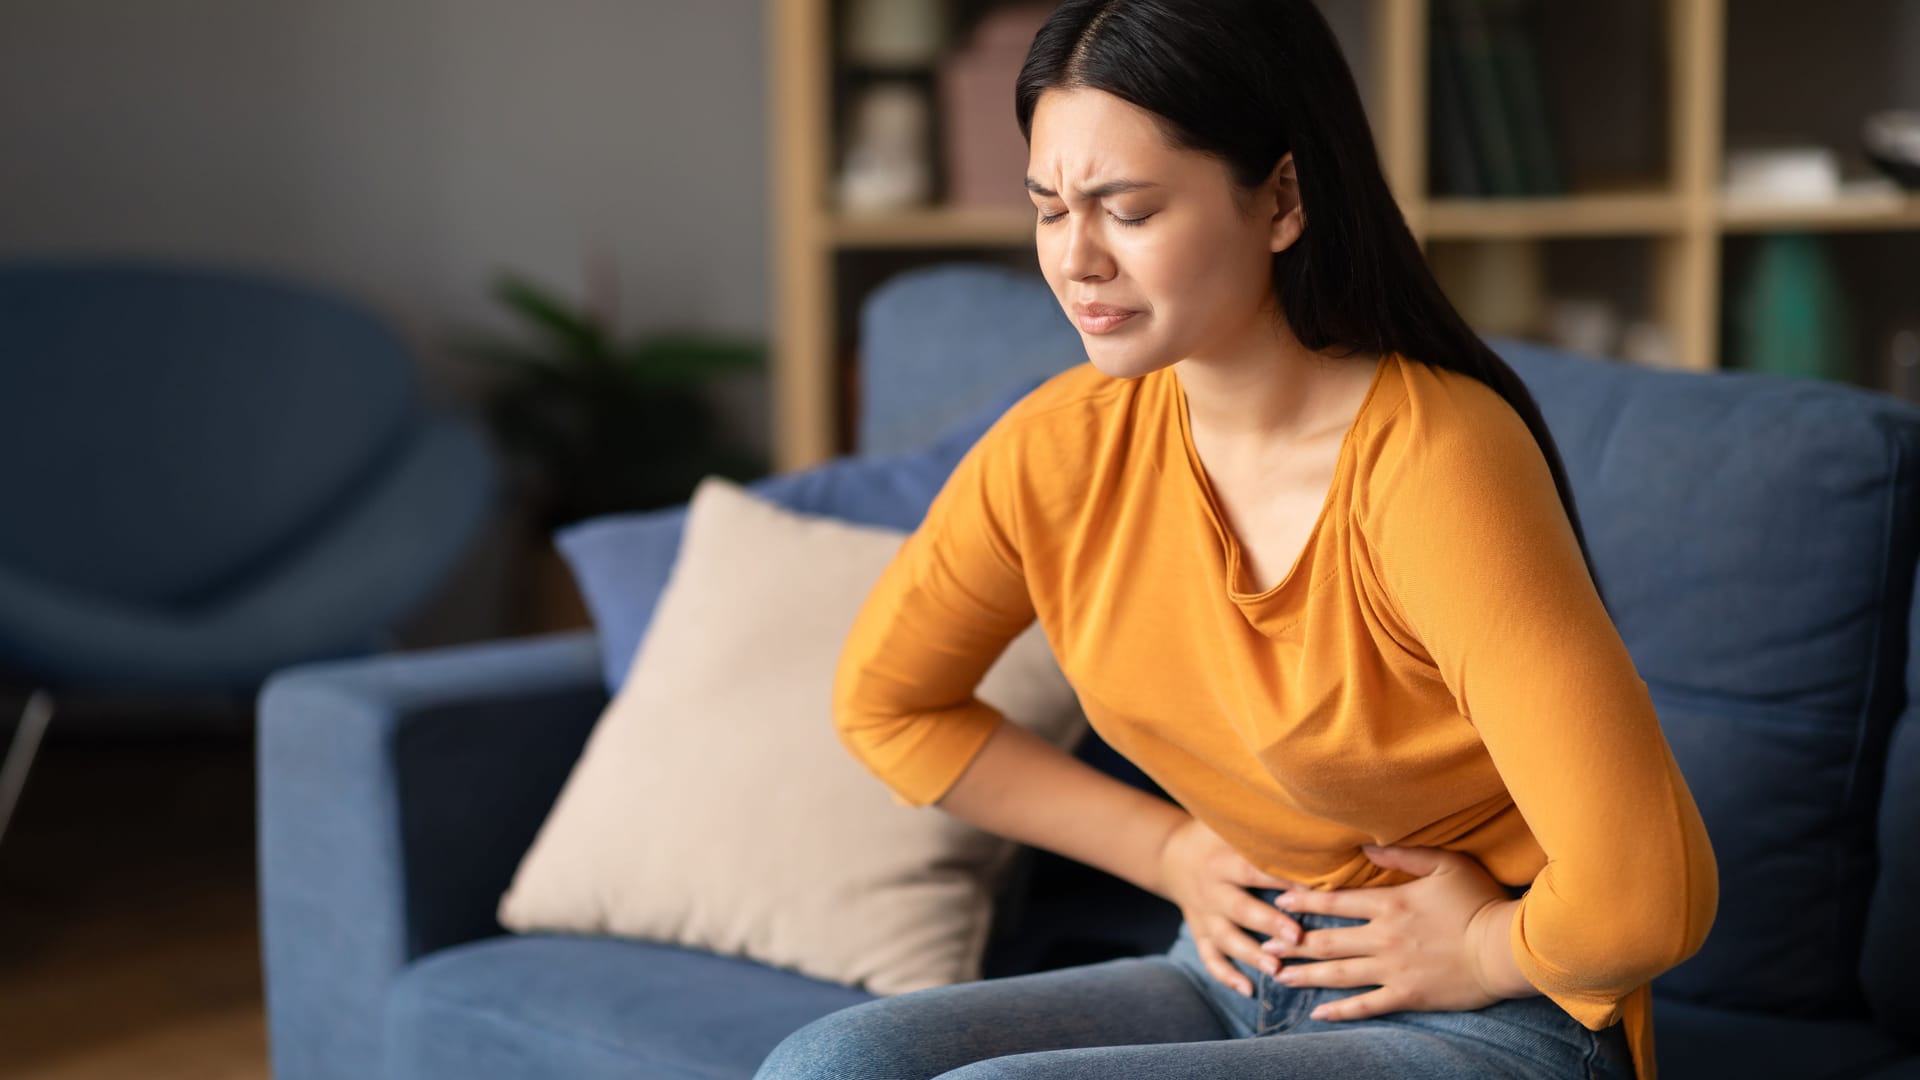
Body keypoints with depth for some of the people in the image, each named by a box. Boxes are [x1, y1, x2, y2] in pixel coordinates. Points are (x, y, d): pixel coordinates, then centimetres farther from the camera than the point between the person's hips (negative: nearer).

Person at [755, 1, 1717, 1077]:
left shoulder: (1428, 464, -25)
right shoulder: (1060, 446, -6)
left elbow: (1642, 895, -29)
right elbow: (885, 704, 12)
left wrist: (1480, 950, -10)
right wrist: (1172, 850, 6)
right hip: (1235, 979, 6)